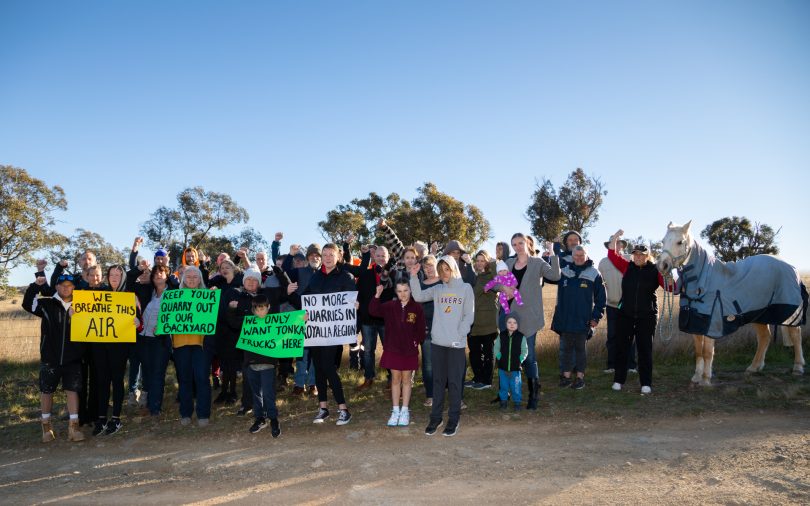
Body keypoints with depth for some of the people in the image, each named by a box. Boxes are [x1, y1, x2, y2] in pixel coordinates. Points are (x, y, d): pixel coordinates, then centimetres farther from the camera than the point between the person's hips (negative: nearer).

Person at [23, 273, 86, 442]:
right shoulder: (47, 304, 0)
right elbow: (28, 304, -13)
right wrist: (36, 286, -23)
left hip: (73, 358, 1)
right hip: (50, 358, 0)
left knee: (72, 390, 1)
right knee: (46, 391, 10)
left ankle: (73, 426, 6)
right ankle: (46, 425, 25)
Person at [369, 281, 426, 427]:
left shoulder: (417, 308, -6)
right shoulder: (390, 306, -1)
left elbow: (421, 329, 0)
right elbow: (373, 311, -11)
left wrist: (417, 341, -9)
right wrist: (377, 295, -22)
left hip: (409, 350, -1)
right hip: (393, 349, 1)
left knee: (406, 380, 9)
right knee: (395, 379, 9)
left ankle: (405, 411, 18)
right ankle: (395, 411, 18)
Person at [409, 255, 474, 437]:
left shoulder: (465, 288, 1)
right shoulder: (437, 289, 9)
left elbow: (469, 316, -2)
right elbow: (418, 296, -2)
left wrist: (458, 336, -10)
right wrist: (414, 277, -12)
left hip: (457, 344, -3)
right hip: (437, 342, 3)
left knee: (454, 381, 4)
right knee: (438, 381, 11)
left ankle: (453, 419, 15)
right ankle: (435, 417, 20)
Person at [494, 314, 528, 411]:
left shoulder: (521, 337, -4)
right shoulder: (501, 336, 0)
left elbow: (525, 351, 2)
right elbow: (496, 348, 6)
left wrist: (520, 360, -8)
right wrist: (499, 357, -5)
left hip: (515, 368, -1)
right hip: (503, 367, 2)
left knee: (516, 386, 3)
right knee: (503, 385, 12)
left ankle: (516, 402, 20)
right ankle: (503, 400, 28)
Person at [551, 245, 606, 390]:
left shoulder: (594, 274, -2)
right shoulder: (564, 272, 7)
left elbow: (600, 297, 1)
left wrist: (596, 317, -3)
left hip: (583, 320, -3)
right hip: (565, 319, 3)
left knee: (580, 348, 6)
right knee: (566, 348, 9)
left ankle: (580, 377, 15)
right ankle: (566, 376, 17)